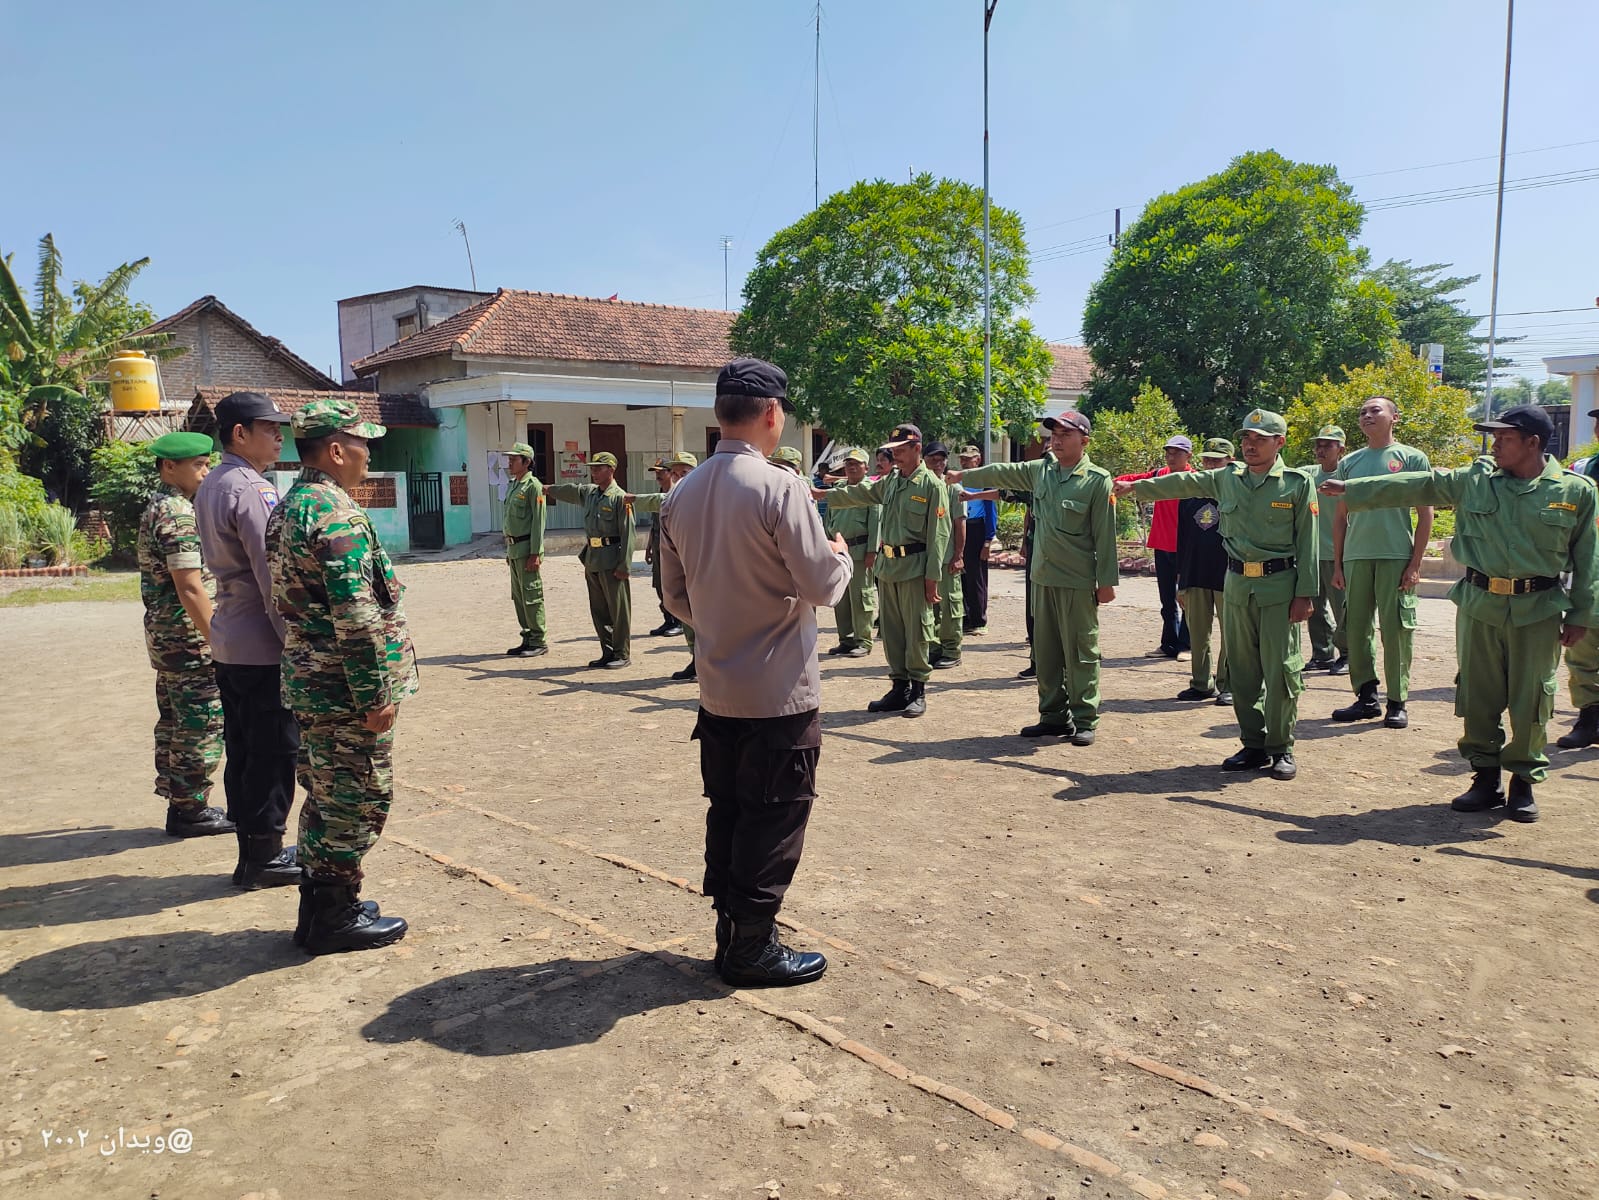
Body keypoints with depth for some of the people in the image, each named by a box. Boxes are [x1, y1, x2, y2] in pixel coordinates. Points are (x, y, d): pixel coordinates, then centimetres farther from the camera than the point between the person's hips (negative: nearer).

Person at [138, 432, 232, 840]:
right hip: (189, 638, -10)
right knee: (201, 724, -2)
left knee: (175, 723, 15)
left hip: (165, 637, 10)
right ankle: (191, 809, 5)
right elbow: (190, 588, -23)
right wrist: (216, 641, -19)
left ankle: (180, 804, 24)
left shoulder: (159, 507, 15)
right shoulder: (178, 513, -17)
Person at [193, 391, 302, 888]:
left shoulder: (210, 486, 14)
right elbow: (273, 575, -21)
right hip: (262, 645, -10)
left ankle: (253, 849, 25)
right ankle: (263, 857, 9)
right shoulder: (251, 489, -17)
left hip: (228, 641, 10)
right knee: (275, 751, 0)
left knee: (243, 748, 15)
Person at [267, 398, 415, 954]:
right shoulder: (337, 514, -19)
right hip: (344, 690, -10)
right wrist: (378, 694, -20)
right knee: (355, 801, 2)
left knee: (325, 797, 19)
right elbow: (355, 616, -24)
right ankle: (337, 918, 13)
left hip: (309, 684, 10)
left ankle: (318, 907, 30)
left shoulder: (287, 508, 14)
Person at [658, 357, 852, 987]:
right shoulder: (780, 487, -18)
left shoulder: (681, 495, 3)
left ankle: (729, 932, 29)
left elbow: (676, 594, 11)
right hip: (780, 692, -7)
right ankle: (753, 949, 16)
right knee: (775, 818, 6)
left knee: (726, 811, 17)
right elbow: (821, 585, -17)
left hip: (717, 690, 7)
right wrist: (840, 554, 4)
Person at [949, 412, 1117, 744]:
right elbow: (1003, 473, 24)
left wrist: (1107, 580, -10)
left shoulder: (1097, 480, -9)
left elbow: (1105, 534, -9)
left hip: (1078, 582, -6)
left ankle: (1084, 720, 9)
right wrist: (963, 476, 34)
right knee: (1045, 650, 11)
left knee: (1080, 652, -1)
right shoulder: (1041, 470, 8)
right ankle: (1054, 716, 21)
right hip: (1043, 577, 6)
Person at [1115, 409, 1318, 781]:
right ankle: (1253, 745, 19)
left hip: (1279, 586, -4)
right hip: (1236, 584, 4)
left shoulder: (1297, 484, -3)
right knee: (1242, 669, 8)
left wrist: (1305, 594, -8)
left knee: (1280, 669, -2)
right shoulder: (1227, 478, 9)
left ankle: (1281, 749, 11)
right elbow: (1184, 483, 20)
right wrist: (1136, 487, 20)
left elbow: (1306, 542, -4)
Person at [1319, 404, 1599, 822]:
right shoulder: (1473, 481, 3)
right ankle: (1485, 778, 20)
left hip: (1538, 611, -2)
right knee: (1478, 697, 7)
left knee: (1530, 702, 4)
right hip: (1479, 605, 2)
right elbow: (1414, 487, 3)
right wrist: (1351, 490, 0)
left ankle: (1524, 781, 20)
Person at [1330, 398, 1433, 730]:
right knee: (1357, 628, 6)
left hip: (1397, 557, -4)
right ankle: (1366, 698, 17)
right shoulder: (1349, 462, 13)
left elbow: (1425, 514, 0)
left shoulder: (1412, 458, 3)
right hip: (1356, 557, 4)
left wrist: (1415, 563, -7)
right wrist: (1337, 565, 9)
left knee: (1396, 630, -1)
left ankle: (1397, 703, 8)